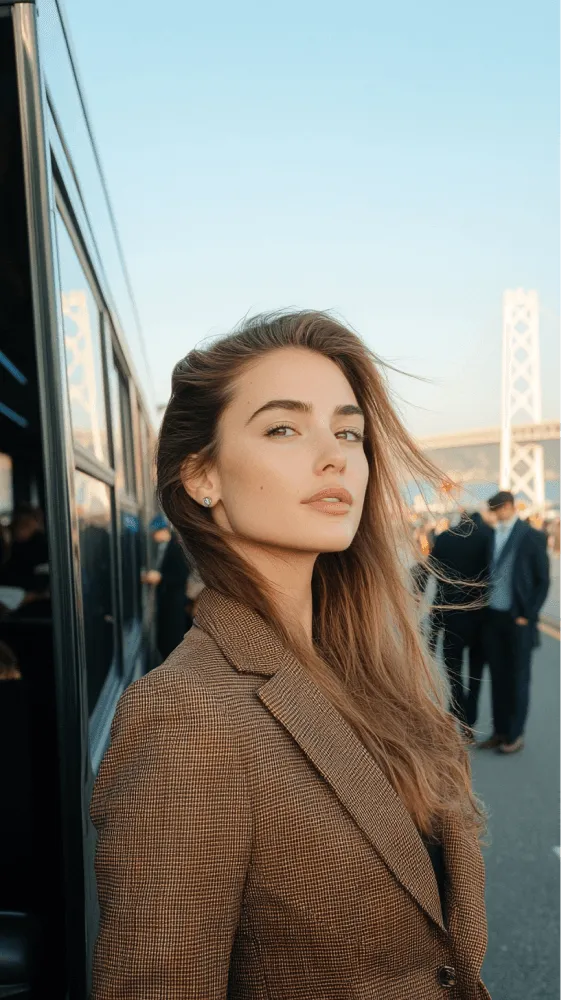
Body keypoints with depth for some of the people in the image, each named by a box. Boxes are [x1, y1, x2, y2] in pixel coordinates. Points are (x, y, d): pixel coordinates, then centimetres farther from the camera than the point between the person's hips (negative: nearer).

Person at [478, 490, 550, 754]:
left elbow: (543, 580, -6)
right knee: (498, 677, 11)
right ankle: (500, 731, 21)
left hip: (518, 619, -4)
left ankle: (515, 735, 17)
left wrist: (528, 616, -10)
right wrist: (483, 613, 7)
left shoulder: (533, 537, -7)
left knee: (518, 678, 6)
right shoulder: (491, 536, 7)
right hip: (493, 617, 5)